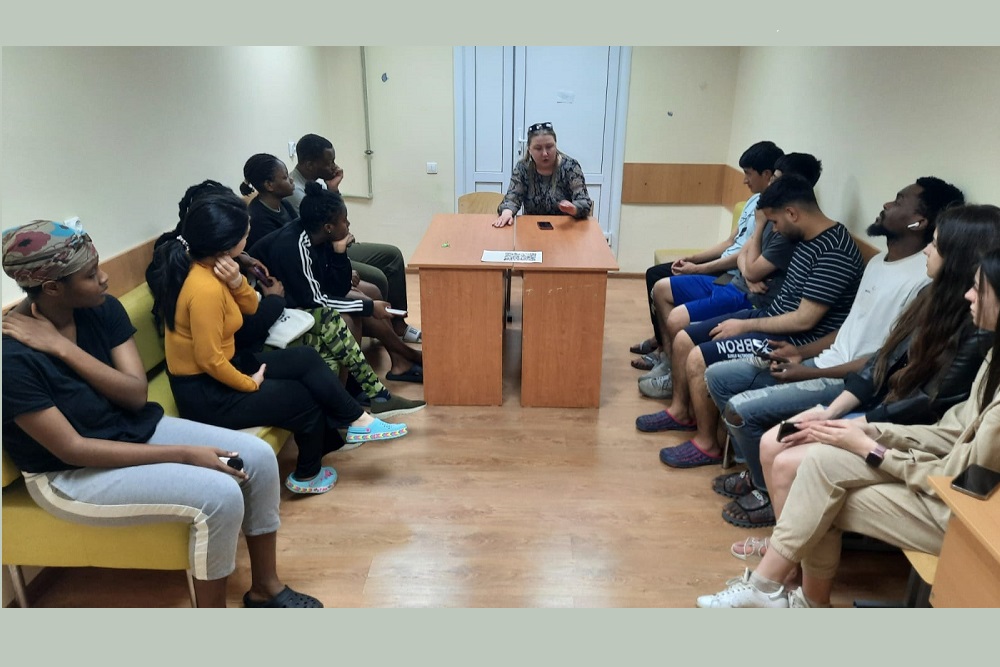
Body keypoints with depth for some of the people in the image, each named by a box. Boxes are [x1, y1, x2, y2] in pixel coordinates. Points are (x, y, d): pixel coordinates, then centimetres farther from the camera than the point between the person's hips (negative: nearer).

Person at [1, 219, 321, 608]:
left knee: (259, 457, -9)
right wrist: (183, 454, -25)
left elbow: (137, 395, -11)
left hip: (136, 429, 7)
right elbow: (72, 449, -23)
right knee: (219, 495, -26)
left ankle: (265, 588, 9)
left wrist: (64, 348, -23)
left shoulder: (102, 309, -7)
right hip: (72, 475, -7)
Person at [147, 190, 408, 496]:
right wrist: (251, 384, -12)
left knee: (305, 359, 6)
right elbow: (209, 360, -27)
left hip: (223, 366, 9)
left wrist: (236, 281, -15)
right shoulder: (205, 288, -30)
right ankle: (308, 475, 25)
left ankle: (355, 422, 13)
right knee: (305, 399, 3)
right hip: (205, 392, -9)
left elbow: (251, 307, 6)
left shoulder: (206, 267, -1)